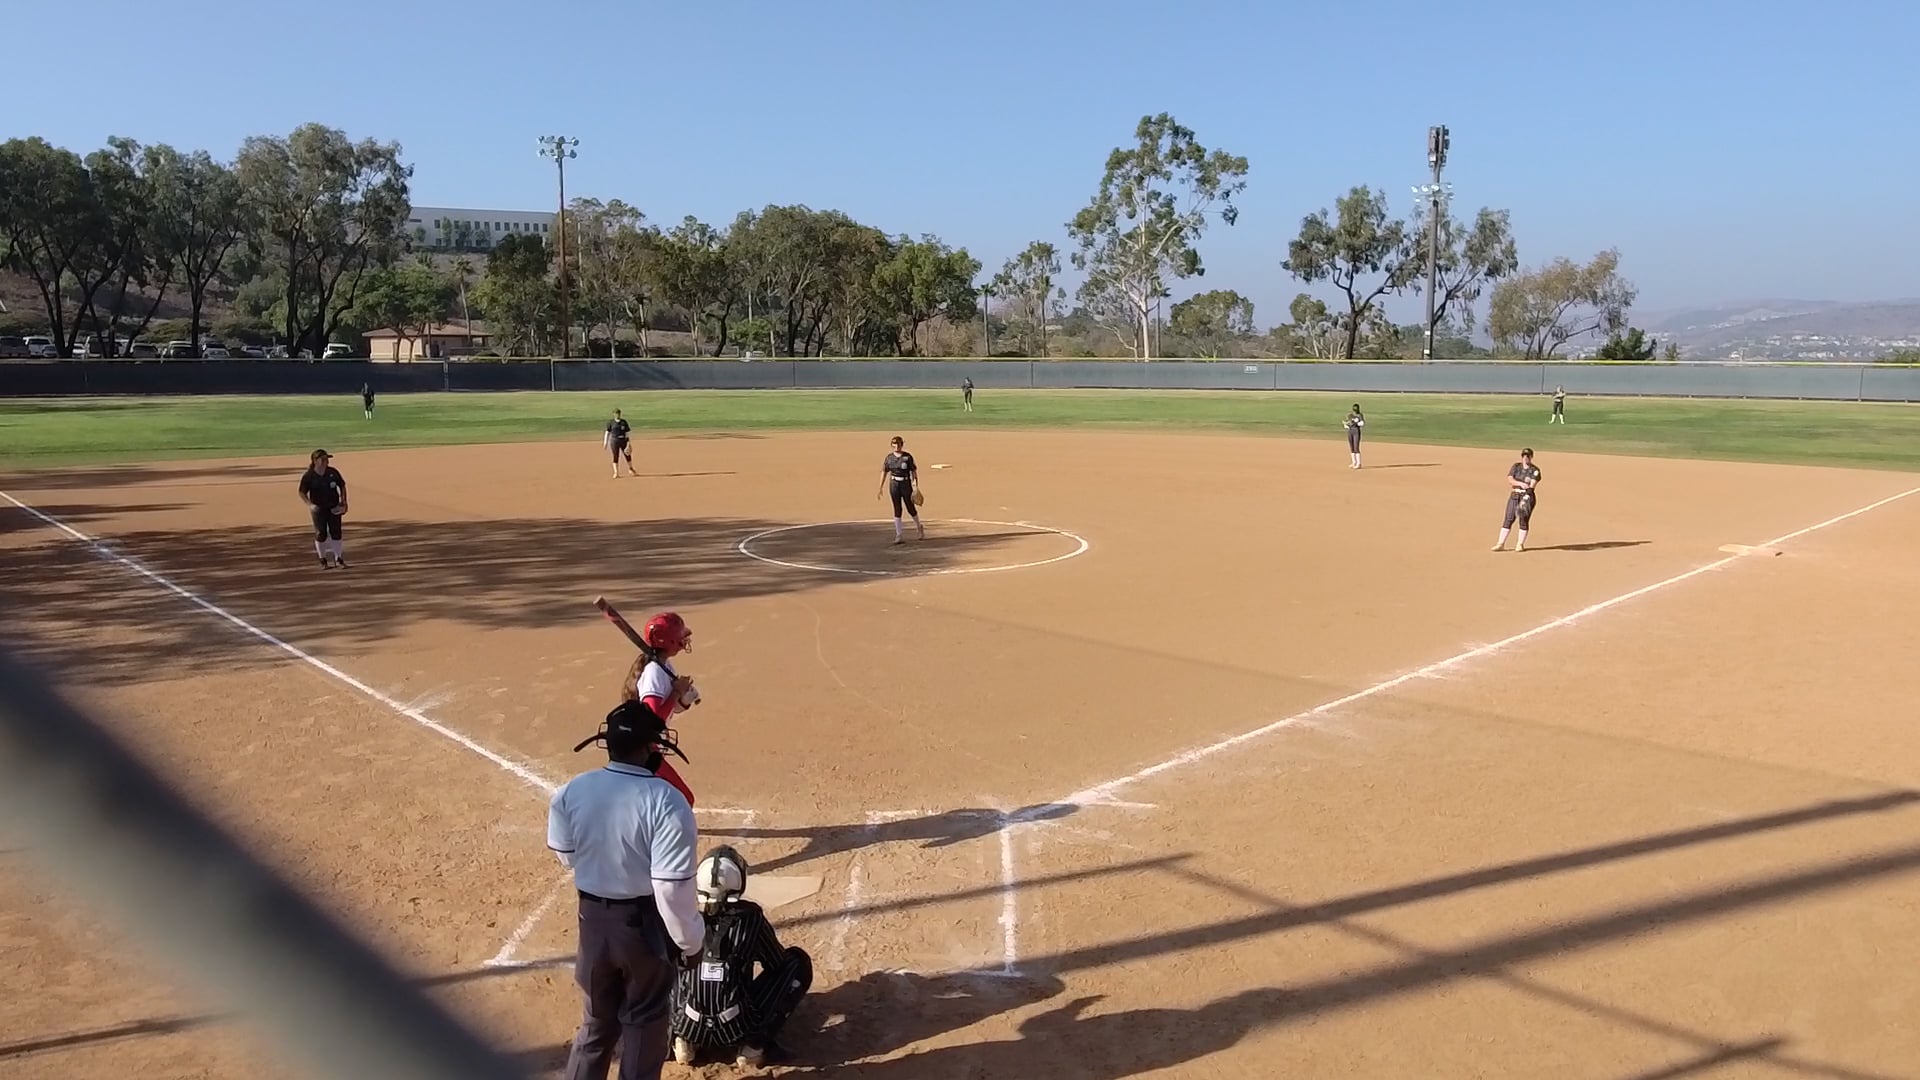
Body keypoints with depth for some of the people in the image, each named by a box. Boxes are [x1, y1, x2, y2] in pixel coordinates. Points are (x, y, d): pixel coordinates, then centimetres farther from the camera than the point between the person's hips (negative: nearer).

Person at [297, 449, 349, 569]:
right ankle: (323, 559, 17)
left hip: (334, 508, 2)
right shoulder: (308, 476, -11)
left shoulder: (333, 472, -4)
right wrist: (310, 504, -21)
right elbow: (302, 493, -5)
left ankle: (338, 559, 12)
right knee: (321, 534, 2)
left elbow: (342, 486, 8)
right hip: (318, 509, -2)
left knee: (336, 533, 3)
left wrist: (344, 502, -1)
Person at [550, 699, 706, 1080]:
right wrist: (690, 940, -11)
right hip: (647, 921, -4)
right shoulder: (666, 801, -26)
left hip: (592, 918, 4)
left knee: (598, 1016, 25)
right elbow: (673, 887, -24)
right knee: (644, 1020, 19)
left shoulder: (570, 792, -12)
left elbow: (567, 856, 5)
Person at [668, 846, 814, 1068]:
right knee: (797, 962, 11)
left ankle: (682, 1039, 10)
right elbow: (778, 965, 9)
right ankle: (757, 1042, 1)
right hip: (739, 1028, -3)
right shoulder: (751, 917, -7)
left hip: (689, 1027, 3)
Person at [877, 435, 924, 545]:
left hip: (906, 484, -2)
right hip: (894, 485, 2)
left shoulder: (908, 457, -5)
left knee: (910, 508, 5)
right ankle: (898, 535, 5)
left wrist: (916, 487, -7)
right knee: (897, 509, 2)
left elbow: (914, 471, -3)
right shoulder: (889, 457, 3)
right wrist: (881, 488, 4)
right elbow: (884, 472, 7)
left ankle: (919, 527, 32)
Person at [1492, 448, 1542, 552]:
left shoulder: (1535, 470, -1)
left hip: (1528, 496, -3)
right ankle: (1500, 543, 1)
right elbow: (1510, 480, -5)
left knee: (1524, 520, -5)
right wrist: (1521, 483, -24)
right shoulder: (1516, 466, 8)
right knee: (1508, 519, -1)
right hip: (1514, 495, 3)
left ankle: (1520, 544, 7)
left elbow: (1532, 485, -14)